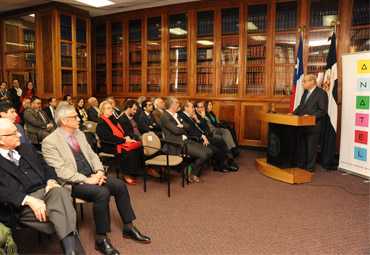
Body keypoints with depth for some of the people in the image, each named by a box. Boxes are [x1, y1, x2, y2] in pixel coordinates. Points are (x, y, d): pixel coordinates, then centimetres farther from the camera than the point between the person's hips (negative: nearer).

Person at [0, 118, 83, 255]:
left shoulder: (27, 148, 22)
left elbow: (46, 167, 23)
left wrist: (51, 181, 0)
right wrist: (28, 200, -22)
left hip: (45, 191, 4)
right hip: (21, 206, -4)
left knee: (59, 191, -33)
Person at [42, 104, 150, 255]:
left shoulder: (79, 134, 13)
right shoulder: (49, 142, -11)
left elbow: (92, 155, 16)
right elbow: (60, 170, -17)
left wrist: (99, 171, -3)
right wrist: (85, 180, -21)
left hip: (91, 176, 7)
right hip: (73, 183, -7)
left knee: (120, 185, -11)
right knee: (103, 192, -30)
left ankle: (128, 228, 4)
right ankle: (101, 239, -13)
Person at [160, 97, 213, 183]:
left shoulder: (177, 115, 19)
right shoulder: (165, 116, -9)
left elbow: (188, 127, 13)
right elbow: (176, 130, -19)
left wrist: (182, 126, -9)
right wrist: (184, 129, 2)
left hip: (186, 140, 9)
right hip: (177, 145, -9)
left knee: (209, 152, -2)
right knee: (203, 155, -20)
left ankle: (192, 167, 12)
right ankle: (193, 175, 4)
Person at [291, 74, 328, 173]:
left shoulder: (321, 93, -10)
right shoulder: (305, 92, 16)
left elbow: (323, 111, -15)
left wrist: (310, 116, -24)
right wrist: (293, 113, 7)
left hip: (313, 127, -8)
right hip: (302, 126, 8)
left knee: (311, 149, 3)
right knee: (301, 147, 15)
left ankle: (309, 169, 14)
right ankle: (300, 166, 28)